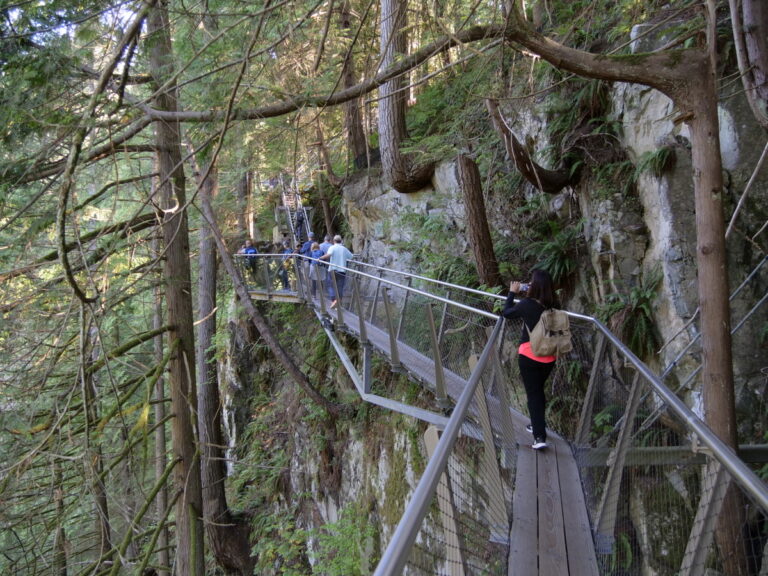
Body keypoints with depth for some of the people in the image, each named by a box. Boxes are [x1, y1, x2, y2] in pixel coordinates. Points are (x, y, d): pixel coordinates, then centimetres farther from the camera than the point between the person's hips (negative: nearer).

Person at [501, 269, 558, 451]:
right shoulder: (553, 306, -4)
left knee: (533, 394, 1)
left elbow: (506, 313, 0)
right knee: (539, 390, 24)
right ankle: (538, 424, 40)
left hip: (529, 356, -4)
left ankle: (540, 437, -5)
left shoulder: (527, 304, -16)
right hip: (549, 357, 5)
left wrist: (512, 293, 13)